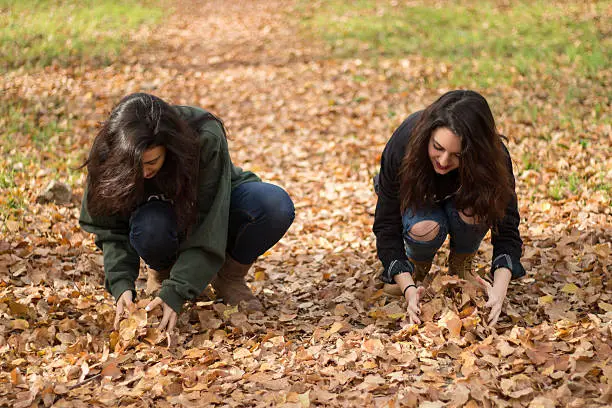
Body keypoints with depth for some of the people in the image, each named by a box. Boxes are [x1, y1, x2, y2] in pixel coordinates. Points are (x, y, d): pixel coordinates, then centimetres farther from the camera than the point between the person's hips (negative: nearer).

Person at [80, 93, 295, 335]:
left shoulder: (206, 140, -36)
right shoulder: (107, 158, -27)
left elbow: (207, 229, -34)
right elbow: (111, 231, -19)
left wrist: (175, 292, -40)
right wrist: (121, 285, -35)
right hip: (164, 214, 1)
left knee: (276, 205, -33)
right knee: (149, 227, -38)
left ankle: (231, 276, -5)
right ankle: (162, 271, -1)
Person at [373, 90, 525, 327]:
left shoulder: (494, 156, -35)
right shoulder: (402, 145, -38)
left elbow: (506, 228, -31)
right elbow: (386, 226, -32)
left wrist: (500, 288, -48)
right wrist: (408, 288, -43)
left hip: (462, 195, 1)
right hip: (417, 197, -1)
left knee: (472, 212, -35)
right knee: (424, 227, -35)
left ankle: (461, 265, -3)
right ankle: (418, 264, 0)